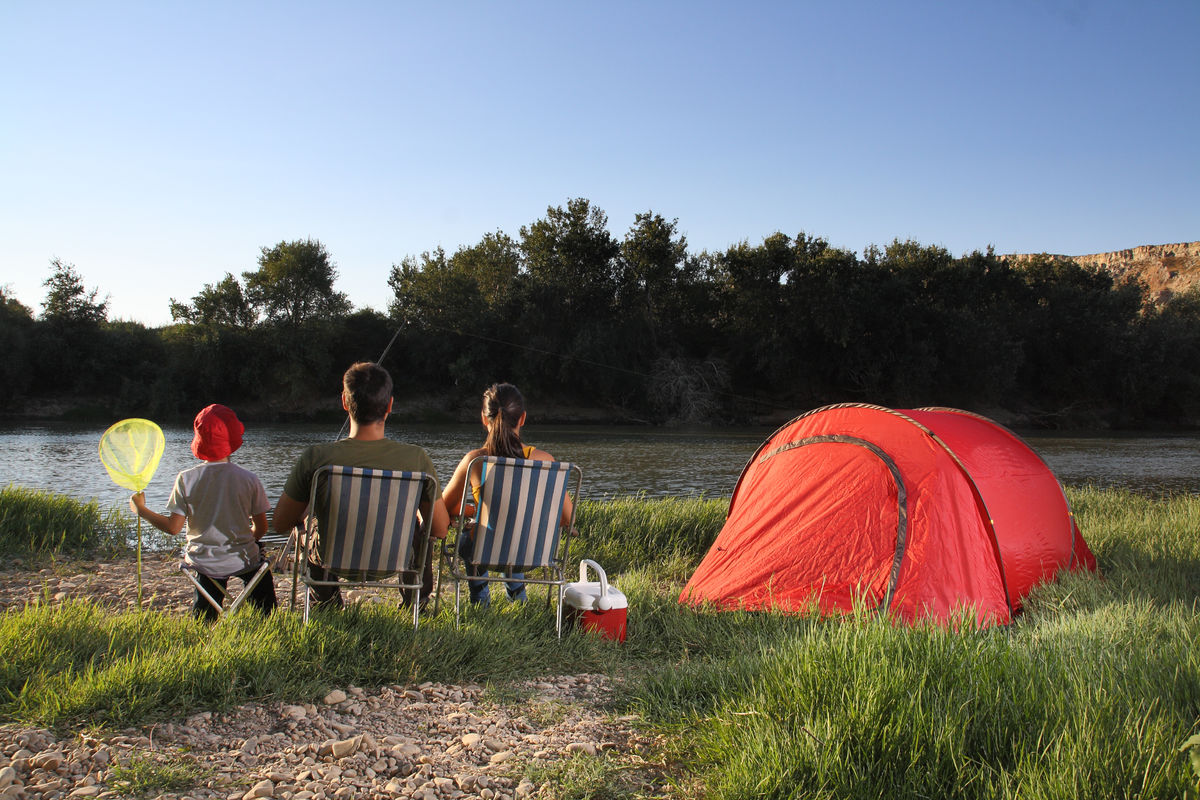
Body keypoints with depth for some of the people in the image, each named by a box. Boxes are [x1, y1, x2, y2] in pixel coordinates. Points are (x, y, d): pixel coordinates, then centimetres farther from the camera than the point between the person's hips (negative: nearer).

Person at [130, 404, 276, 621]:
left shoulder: (186, 479, -10)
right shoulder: (249, 479, -11)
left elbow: (173, 527, -8)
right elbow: (261, 528, -4)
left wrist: (141, 510, 7)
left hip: (202, 561, 2)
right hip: (242, 561, -2)